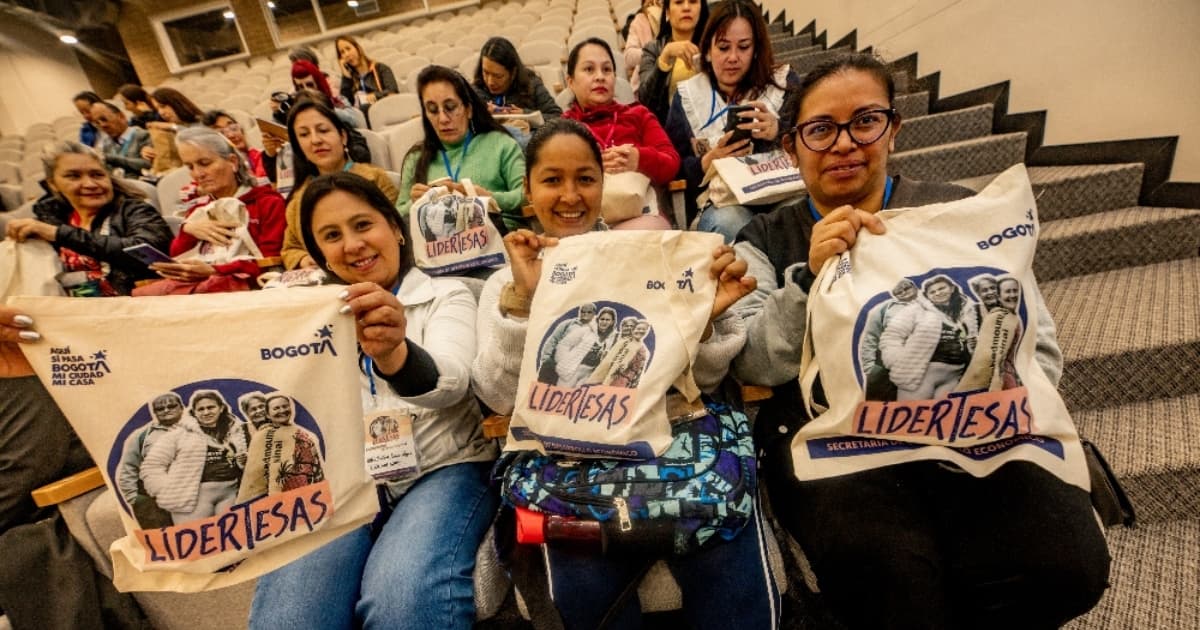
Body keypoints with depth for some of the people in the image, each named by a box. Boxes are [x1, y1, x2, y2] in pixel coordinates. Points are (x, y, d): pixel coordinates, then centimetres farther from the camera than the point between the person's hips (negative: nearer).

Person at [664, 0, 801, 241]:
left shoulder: (784, 82, 10)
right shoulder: (687, 96, 11)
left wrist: (778, 132, -19)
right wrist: (707, 163, -14)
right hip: (720, 204, 0)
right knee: (726, 222, -35)